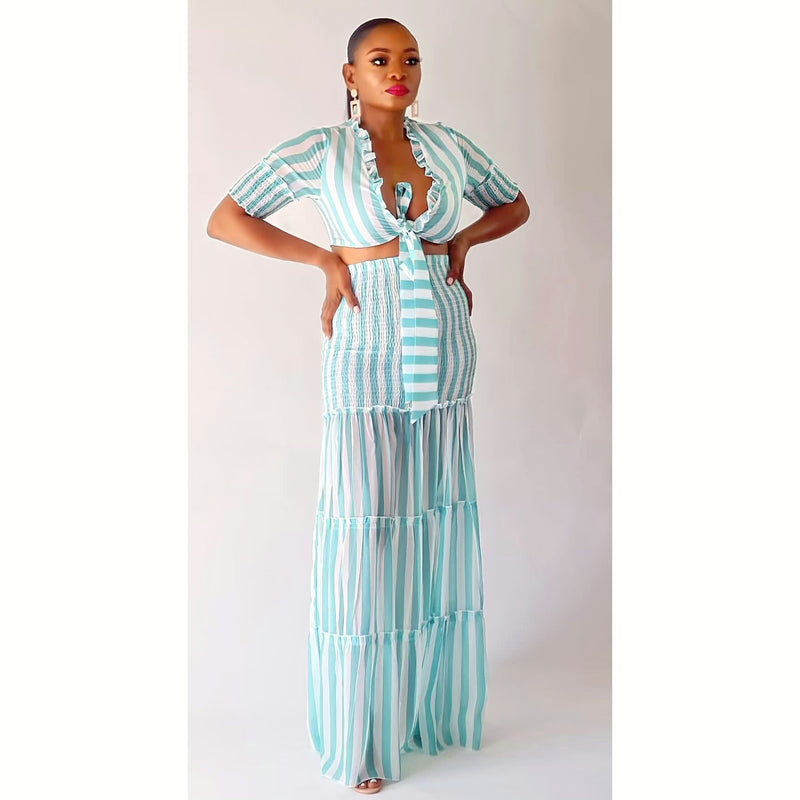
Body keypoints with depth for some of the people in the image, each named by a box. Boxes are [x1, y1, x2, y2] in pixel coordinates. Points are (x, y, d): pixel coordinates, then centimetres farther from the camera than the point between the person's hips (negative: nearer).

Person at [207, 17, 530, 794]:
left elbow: (514, 205, 23)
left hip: (444, 355, 4)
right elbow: (224, 219, -3)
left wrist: (461, 244, 5)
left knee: (437, 518, 11)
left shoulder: (450, 146, 7)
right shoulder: (318, 149, -3)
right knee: (366, 527, -3)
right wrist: (327, 260, -8)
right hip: (368, 359, -4)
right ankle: (364, 730, 13)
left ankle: (432, 694, 30)